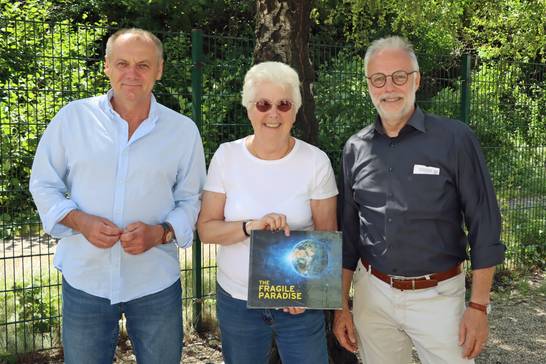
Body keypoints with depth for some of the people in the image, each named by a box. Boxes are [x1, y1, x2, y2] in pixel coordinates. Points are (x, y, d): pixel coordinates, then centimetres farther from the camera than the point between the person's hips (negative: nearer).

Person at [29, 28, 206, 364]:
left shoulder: (184, 130, -2)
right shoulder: (73, 117, -3)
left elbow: (191, 200, 3)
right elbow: (43, 184, 4)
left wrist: (161, 233, -16)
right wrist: (80, 221, -14)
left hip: (156, 283, 0)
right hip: (85, 281, 0)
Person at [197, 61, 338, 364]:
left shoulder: (316, 161, -6)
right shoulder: (226, 156, -4)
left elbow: (327, 234, -2)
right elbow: (206, 229, -5)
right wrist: (250, 226, -23)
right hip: (236, 300, 1)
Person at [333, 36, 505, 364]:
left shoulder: (455, 139, -9)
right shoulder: (356, 149, 2)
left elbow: (484, 224, -7)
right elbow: (348, 230, 8)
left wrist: (479, 306, -9)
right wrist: (341, 306, 7)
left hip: (437, 296, -3)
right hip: (372, 293, 3)